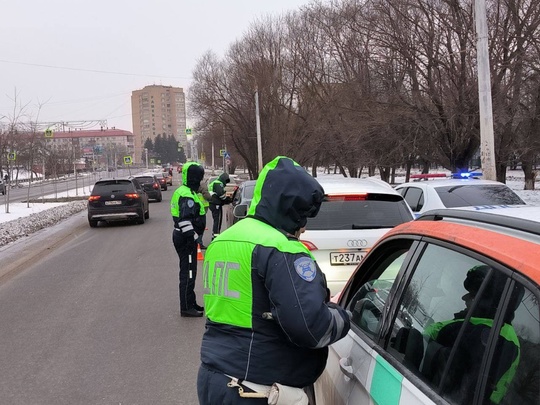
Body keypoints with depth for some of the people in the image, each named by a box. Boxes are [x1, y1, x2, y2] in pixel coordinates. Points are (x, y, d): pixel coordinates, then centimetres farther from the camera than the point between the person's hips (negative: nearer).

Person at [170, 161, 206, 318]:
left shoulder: (188, 192, 16)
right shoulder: (187, 195, -18)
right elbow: (185, 220, -27)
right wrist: (193, 237, -26)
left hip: (183, 236, 11)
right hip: (186, 238, -11)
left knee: (189, 271, 18)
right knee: (188, 272, -4)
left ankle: (191, 303, 30)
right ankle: (186, 307, 3)